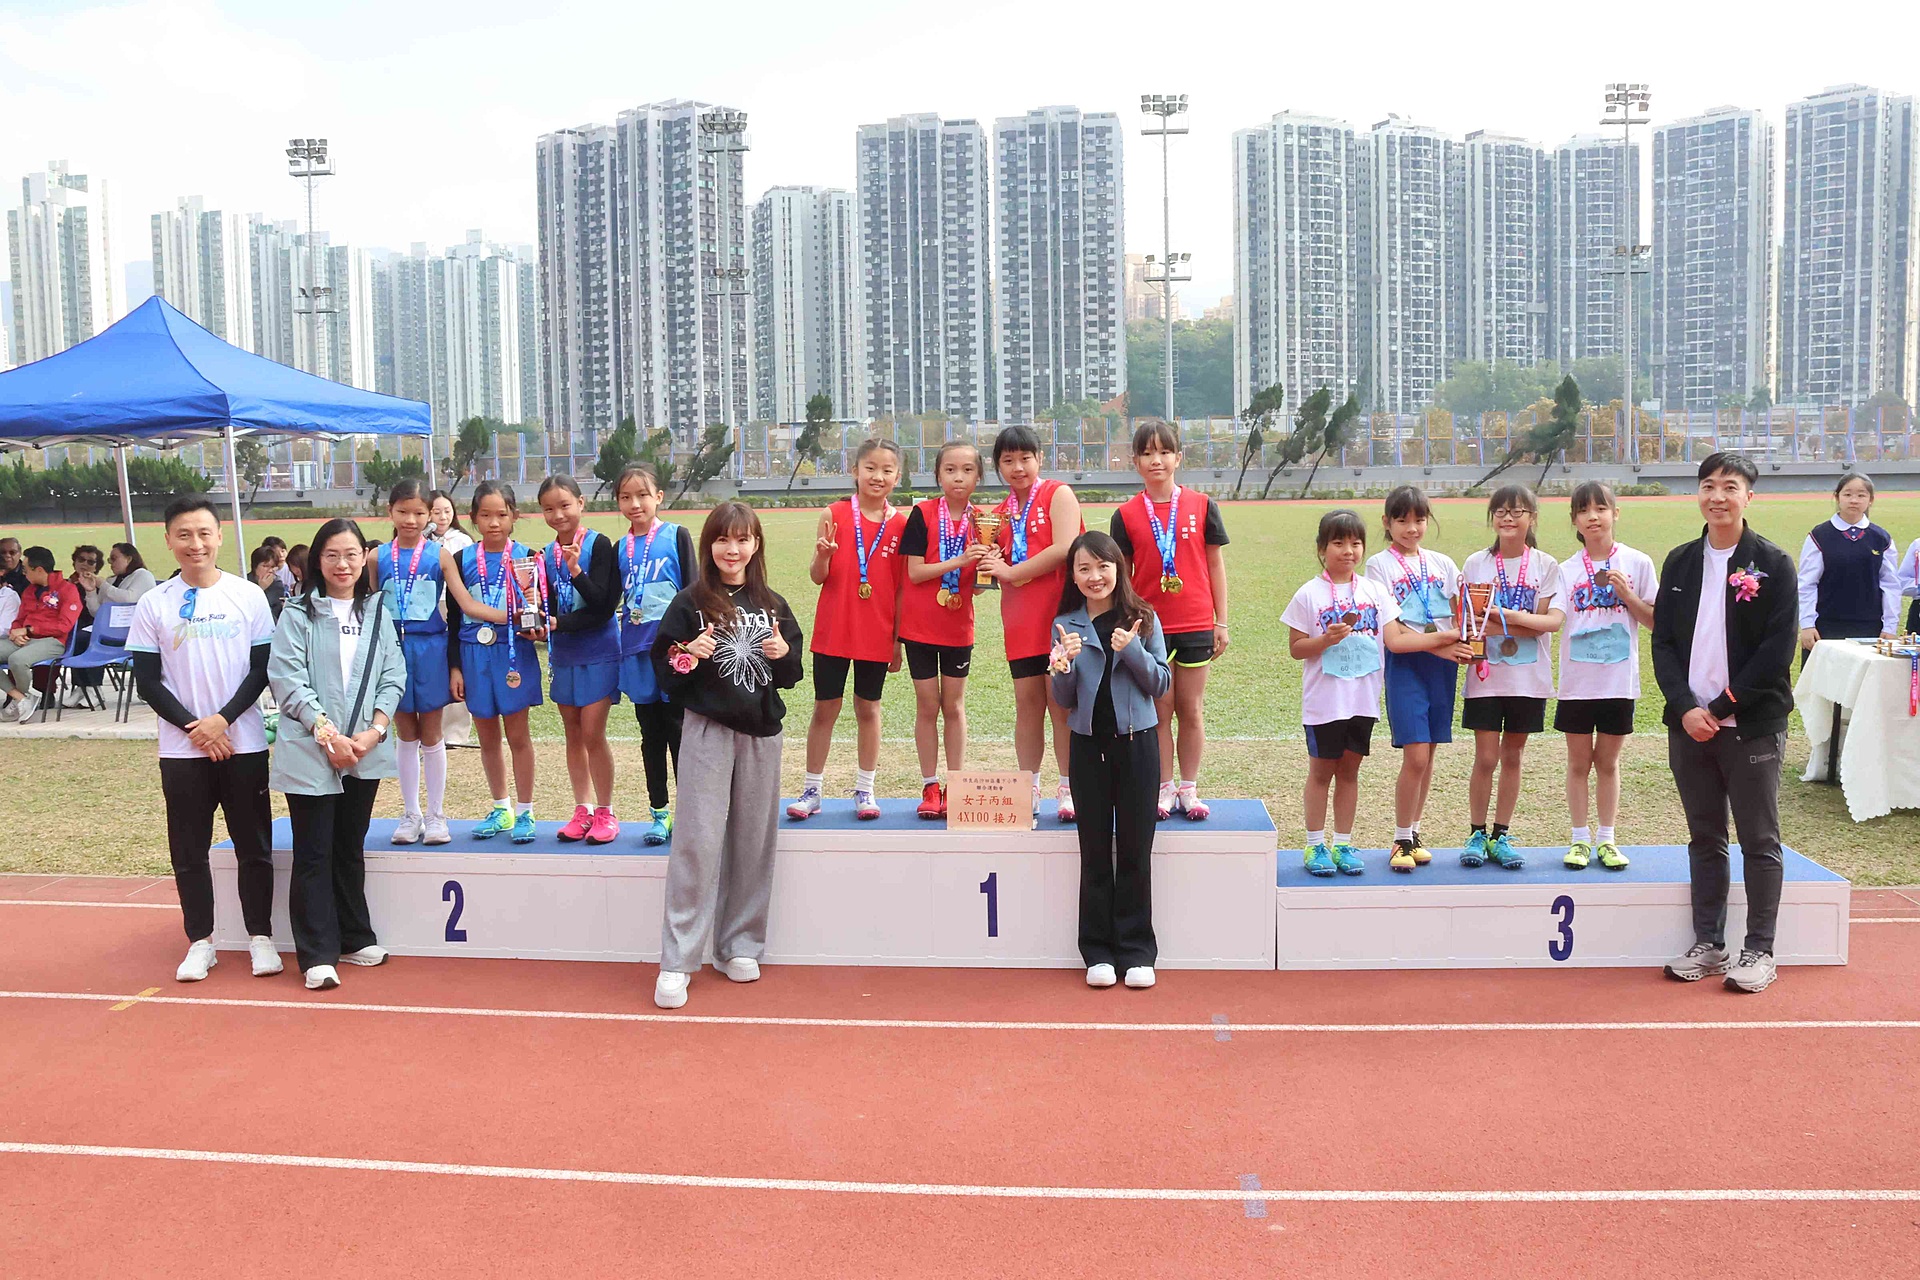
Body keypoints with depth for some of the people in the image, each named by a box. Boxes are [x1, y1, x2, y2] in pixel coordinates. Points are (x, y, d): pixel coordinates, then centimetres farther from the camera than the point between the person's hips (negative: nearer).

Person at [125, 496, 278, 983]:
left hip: (244, 742, 0)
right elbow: (148, 681, 0)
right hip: (181, 750, 1)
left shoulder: (248, 596, 0)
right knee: (189, 850, 6)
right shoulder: (154, 605, 1)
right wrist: (195, 728, -10)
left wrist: (223, 719, -12)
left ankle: (260, 936, 15)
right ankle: (200, 942, 18)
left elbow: (262, 670, 0)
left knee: (254, 845, 5)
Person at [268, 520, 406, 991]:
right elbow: (287, 678, -8)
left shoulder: (376, 612, 11)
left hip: (365, 753, 4)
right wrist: (327, 733, -15)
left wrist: (375, 729, -8)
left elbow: (393, 676, 6)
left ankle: (355, 938, 25)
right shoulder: (298, 613, -1)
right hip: (310, 753, -4)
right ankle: (318, 955, 4)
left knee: (351, 848, 14)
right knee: (314, 854, 0)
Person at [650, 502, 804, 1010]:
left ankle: (739, 946, 20)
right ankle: (677, 961, -3)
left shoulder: (773, 605, 9)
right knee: (697, 842, -7)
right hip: (707, 730, -3)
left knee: (753, 842, 7)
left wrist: (784, 655, -6)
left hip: (762, 732, 3)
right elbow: (664, 672, 0)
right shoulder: (690, 604, 0)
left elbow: (791, 676, 14)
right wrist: (687, 656, -19)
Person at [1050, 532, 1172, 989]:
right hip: (1089, 745, 1)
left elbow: (1162, 683, -1)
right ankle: (1098, 951, 13)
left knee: (1135, 849, 4)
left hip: (1137, 741, -1)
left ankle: (1136, 951, 12)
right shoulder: (1066, 625, 4)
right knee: (1095, 850, 5)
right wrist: (1062, 668, -17)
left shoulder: (1142, 619, 0)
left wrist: (1133, 652, -17)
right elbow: (1064, 701, 4)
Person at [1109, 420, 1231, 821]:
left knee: (1190, 710, 8)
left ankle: (1189, 789, 19)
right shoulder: (1127, 514, 1)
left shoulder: (1201, 505, 1)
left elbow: (1215, 563, 6)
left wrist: (1222, 621, 4)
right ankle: (1164, 790, 17)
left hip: (1195, 626, 0)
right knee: (1159, 711, 7)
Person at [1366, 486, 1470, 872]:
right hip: (1405, 662, -4)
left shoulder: (1443, 564, 13)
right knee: (1415, 755, -11)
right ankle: (1402, 840, 2)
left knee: (1427, 755, 7)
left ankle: (1414, 833, 20)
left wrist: (1463, 643, -10)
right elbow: (1391, 631, -8)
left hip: (1443, 663, 4)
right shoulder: (1380, 565, 0)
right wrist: (1441, 640, -16)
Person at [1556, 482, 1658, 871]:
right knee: (1579, 762, 7)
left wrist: (1628, 595, -12)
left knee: (1608, 762, 9)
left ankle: (1606, 839, 18)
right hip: (1577, 681, 1)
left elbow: (1655, 621, 2)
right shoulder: (1566, 569, 2)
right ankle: (1580, 839, 16)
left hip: (1619, 680, -1)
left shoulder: (1637, 563, 0)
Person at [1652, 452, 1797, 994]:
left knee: (1759, 841, 4)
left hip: (1751, 725, -4)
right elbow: (1663, 642, 5)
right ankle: (1708, 945, 20)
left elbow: (1777, 651, -10)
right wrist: (1685, 708, -9)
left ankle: (1759, 951, 13)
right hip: (1689, 723, 4)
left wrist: (1720, 710, -13)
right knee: (1704, 838, 11)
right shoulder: (1680, 562, 8)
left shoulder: (1772, 564, -4)